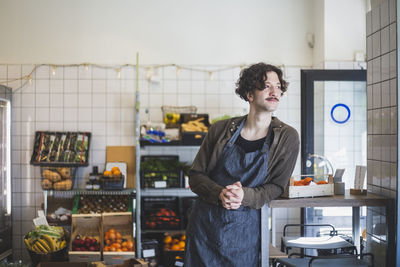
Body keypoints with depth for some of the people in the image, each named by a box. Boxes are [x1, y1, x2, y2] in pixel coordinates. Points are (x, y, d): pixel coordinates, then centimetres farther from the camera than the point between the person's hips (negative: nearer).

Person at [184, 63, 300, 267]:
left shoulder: (287, 137, -2)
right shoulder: (220, 129, 1)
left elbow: (277, 186, -3)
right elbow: (195, 175, 2)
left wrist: (244, 196, -22)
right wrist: (219, 193, -18)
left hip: (243, 233, -1)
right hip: (204, 225, 1)